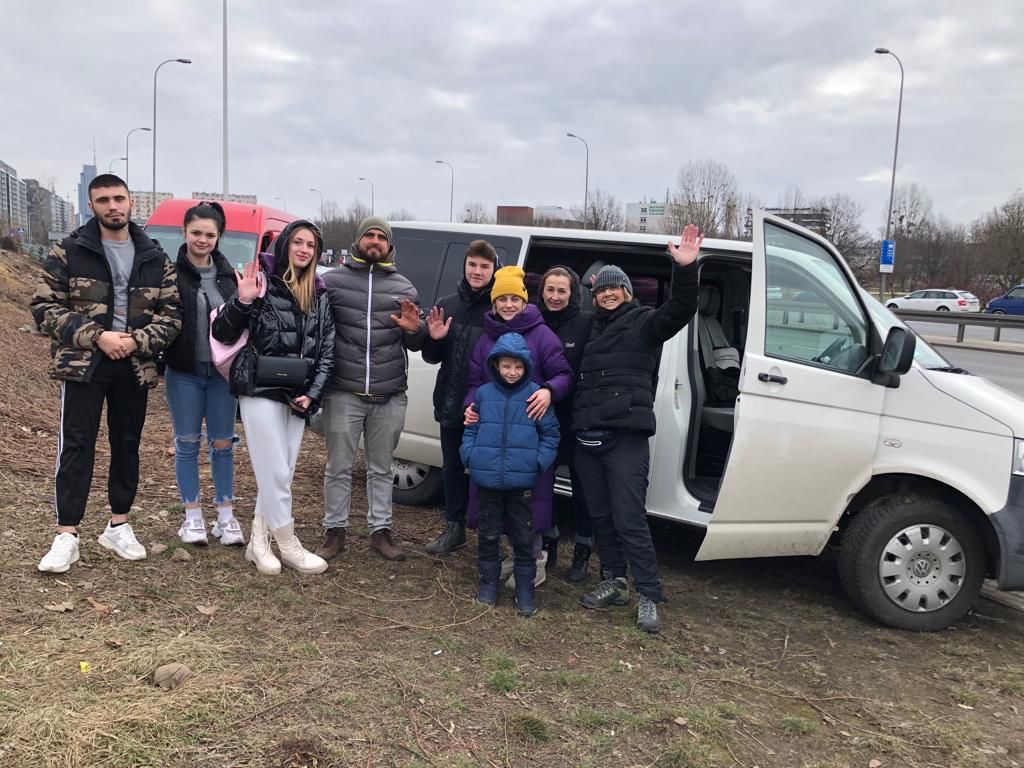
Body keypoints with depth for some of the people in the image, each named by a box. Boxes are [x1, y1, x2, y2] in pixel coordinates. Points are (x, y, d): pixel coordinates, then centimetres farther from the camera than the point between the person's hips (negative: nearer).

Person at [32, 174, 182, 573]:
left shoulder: (154, 258, 6)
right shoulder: (68, 252, -1)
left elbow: (172, 312, 4)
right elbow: (44, 307, -4)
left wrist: (137, 341, -13)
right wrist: (95, 336, -16)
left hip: (135, 367, 3)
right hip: (82, 364, -3)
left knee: (127, 445, 10)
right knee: (76, 446, -2)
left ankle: (118, 526, 24)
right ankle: (66, 535, 4)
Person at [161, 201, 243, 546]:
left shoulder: (228, 275, 8)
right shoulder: (171, 273, -4)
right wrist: (156, 361, -16)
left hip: (222, 371, 3)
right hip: (184, 372, -2)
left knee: (223, 444, 7)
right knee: (187, 443, 7)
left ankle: (225, 516, 18)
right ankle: (192, 517, 19)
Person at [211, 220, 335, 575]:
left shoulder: (319, 295, 10)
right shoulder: (261, 281, -5)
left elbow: (327, 350, 9)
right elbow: (222, 334, -6)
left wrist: (312, 394, -2)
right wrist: (243, 301, -23)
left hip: (297, 394, 5)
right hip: (260, 391, -5)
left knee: (281, 473, 9)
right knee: (275, 473, -2)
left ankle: (259, 541, 21)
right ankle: (288, 546, 11)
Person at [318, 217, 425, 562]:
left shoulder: (403, 287, 10)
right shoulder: (333, 280, 3)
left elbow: (415, 345, 13)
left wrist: (415, 330, -10)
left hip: (389, 396, 2)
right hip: (343, 394, -2)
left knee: (381, 469, 12)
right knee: (339, 468, 7)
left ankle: (381, 530, 22)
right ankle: (334, 531, 20)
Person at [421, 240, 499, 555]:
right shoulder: (447, 305, 7)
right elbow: (433, 357, 13)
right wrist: (434, 339, -8)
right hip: (451, 402, 5)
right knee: (452, 468, 16)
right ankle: (454, 528, 31)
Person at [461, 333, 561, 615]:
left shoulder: (535, 395, -3)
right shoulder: (483, 394, 2)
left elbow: (550, 434, 2)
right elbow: (471, 429, 11)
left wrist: (540, 461, -10)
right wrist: (470, 455, -3)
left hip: (522, 482, -2)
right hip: (487, 479, 2)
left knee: (523, 538, 8)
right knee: (488, 535, 14)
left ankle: (525, 588, 21)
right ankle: (488, 582, 29)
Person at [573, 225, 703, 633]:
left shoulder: (644, 322, 1)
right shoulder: (591, 328, 18)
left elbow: (680, 311, -15)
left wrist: (685, 270, -30)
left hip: (626, 436, -6)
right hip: (587, 435, 6)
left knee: (629, 518, -7)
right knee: (600, 515, 12)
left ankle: (649, 597, 3)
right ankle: (613, 582, 26)